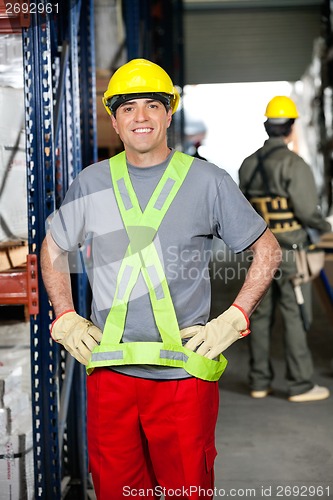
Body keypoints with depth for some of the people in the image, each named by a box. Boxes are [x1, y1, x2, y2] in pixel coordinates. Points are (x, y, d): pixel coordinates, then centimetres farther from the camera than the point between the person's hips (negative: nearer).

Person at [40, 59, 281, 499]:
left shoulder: (208, 181, 0)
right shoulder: (91, 182, 7)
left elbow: (268, 250, 6)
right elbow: (53, 249, 20)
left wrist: (234, 320, -4)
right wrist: (65, 319, 8)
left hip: (185, 372, -2)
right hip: (109, 370, 2)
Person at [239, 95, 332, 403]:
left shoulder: (248, 164, 5)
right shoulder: (293, 164, -15)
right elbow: (308, 211, -17)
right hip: (290, 253, -6)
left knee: (261, 316, 11)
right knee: (295, 317, 0)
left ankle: (260, 382, 17)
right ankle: (301, 385, 5)